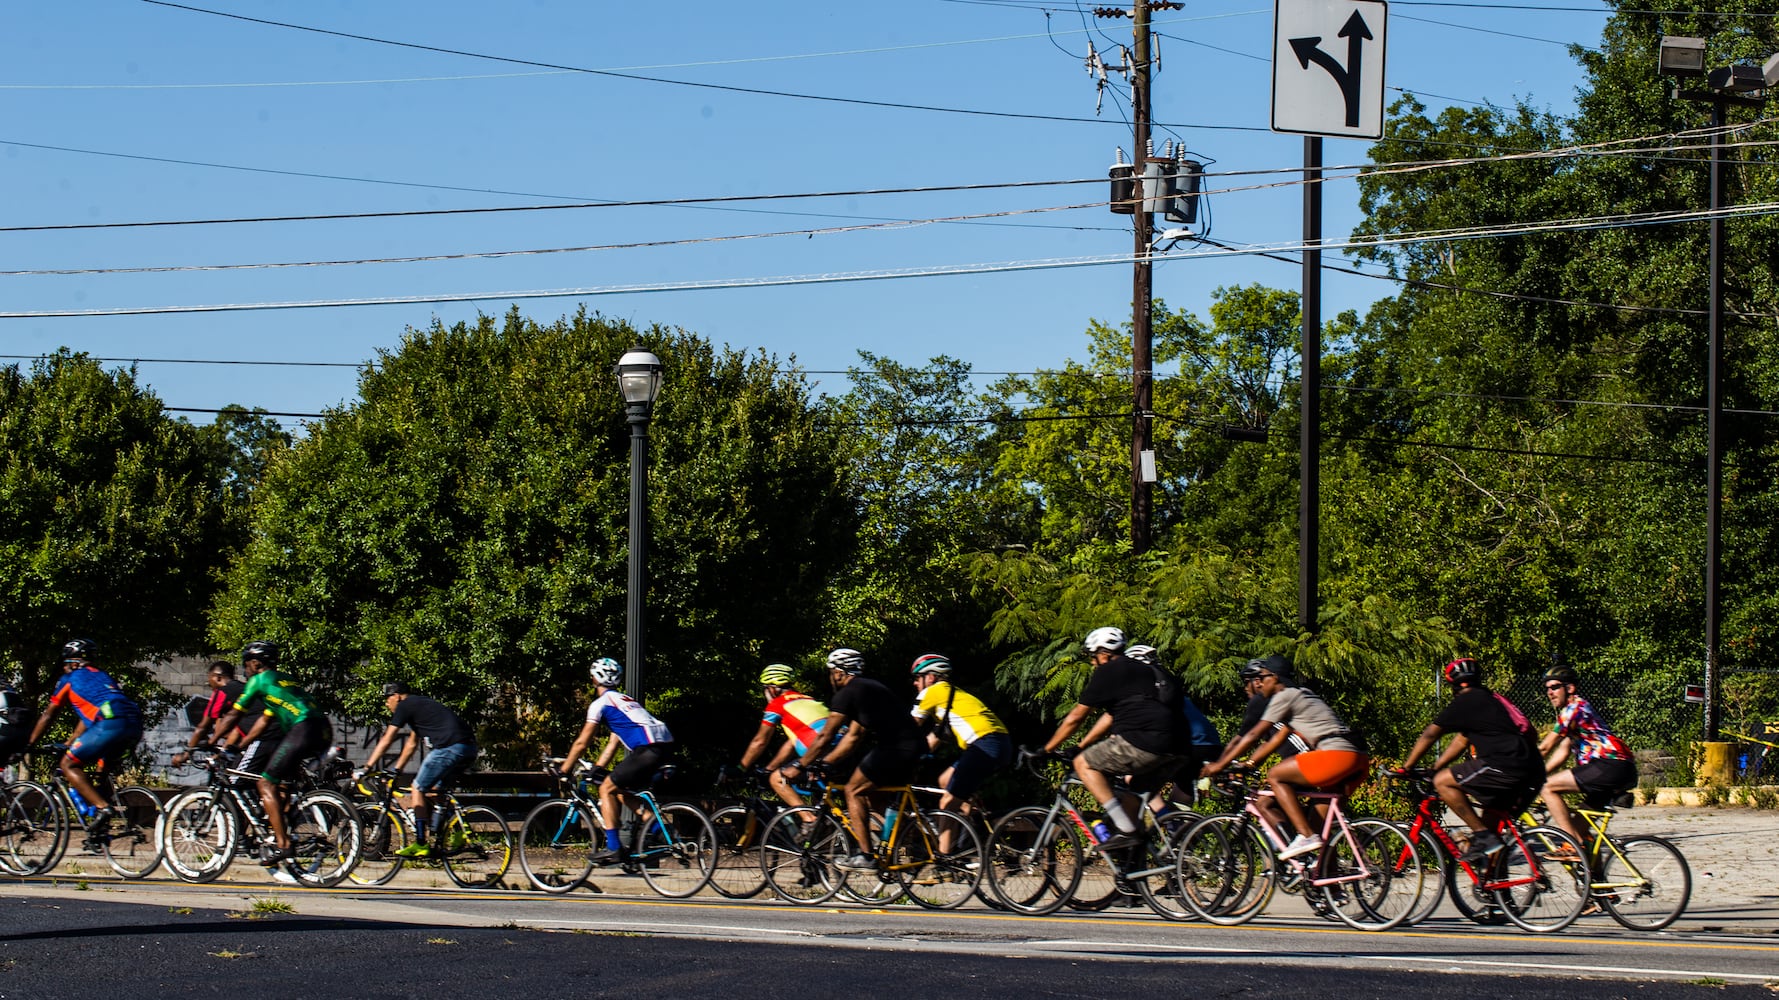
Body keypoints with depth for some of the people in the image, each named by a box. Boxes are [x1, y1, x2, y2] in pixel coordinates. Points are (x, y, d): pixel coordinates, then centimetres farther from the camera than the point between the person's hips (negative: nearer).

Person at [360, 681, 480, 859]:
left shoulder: (405, 706, 4)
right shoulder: (419, 705, 30)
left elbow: (386, 741, 2)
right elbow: (412, 744, 38)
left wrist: (366, 769, 7)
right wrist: (396, 770, 40)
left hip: (449, 748, -9)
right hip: (470, 749, 9)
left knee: (418, 789, 0)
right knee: (432, 791, 19)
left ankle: (420, 845, -5)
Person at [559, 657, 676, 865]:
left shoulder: (600, 703, 5)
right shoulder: (624, 700, 31)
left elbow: (581, 743, 6)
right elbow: (613, 744, 30)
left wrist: (564, 770, 16)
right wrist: (597, 769, 28)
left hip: (649, 748, -8)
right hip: (668, 745, 8)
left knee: (607, 789, 2)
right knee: (622, 790, 21)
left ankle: (613, 847, -4)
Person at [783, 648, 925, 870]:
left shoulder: (847, 693, -4)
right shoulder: (868, 687, 24)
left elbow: (825, 737, -4)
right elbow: (853, 737, 24)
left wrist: (799, 765, 4)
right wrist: (822, 764, 23)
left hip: (895, 748, -9)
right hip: (913, 747, 9)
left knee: (854, 790, 1)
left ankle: (865, 857, -5)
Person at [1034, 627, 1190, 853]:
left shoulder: (1107, 672, 5)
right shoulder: (1142, 670, 31)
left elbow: (1075, 718, 9)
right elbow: (1111, 716, 37)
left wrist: (1046, 749, 19)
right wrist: (1080, 746, 40)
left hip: (1146, 743, -9)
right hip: (1179, 749, 9)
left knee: (1084, 764, 2)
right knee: (1139, 791, 31)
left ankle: (1126, 831, -8)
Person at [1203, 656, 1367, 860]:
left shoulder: (1284, 696, -1)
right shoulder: (1301, 695, 26)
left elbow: (1253, 735, -2)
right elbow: (1278, 738, 27)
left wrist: (1220, 765, 4)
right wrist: (1248, 762, 24)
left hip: (1337, 754, -10)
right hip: (1358, 759, 10)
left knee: (1275, 776, -2)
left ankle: (1306, 835, -11)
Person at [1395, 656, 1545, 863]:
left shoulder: (1466, 701, 2)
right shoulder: (1490, 699, 28)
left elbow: (1430, 735, 7)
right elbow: (1461, 742, 33)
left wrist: (1405, 767, 15)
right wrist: (1433, 769, 34)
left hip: (1507, 766, -9)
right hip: (1534, 773, 9)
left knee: (1443, 782, -3)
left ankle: (1483, 836, -7)